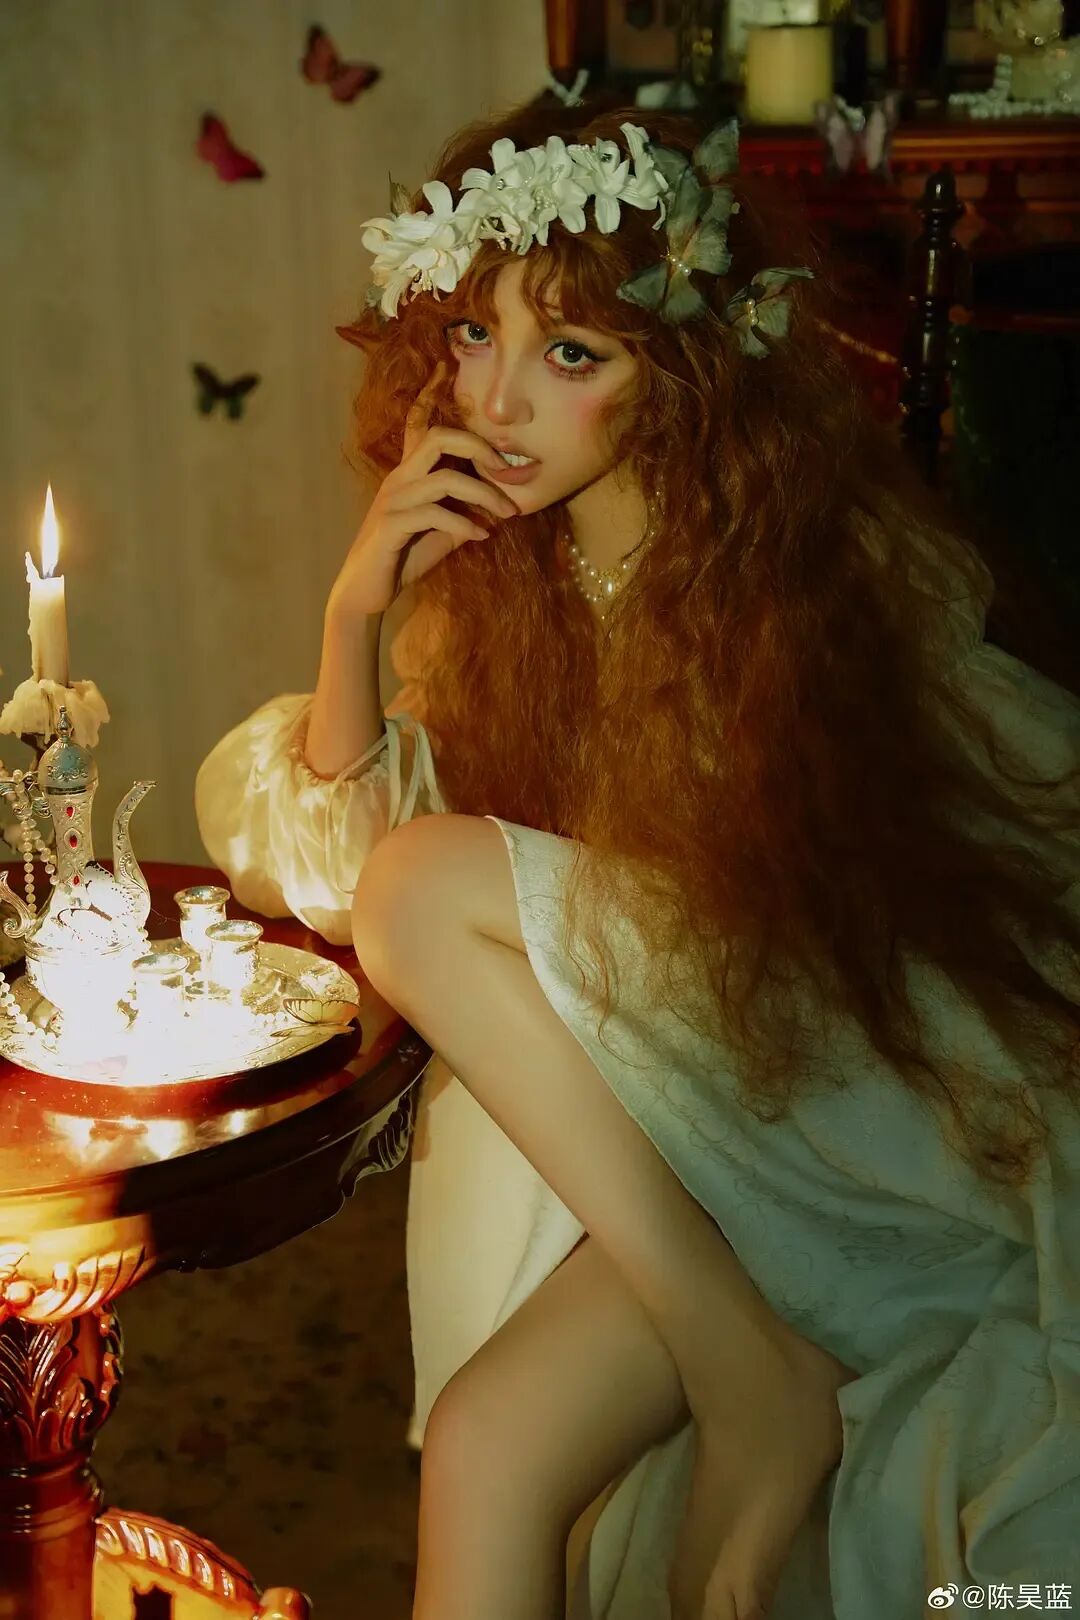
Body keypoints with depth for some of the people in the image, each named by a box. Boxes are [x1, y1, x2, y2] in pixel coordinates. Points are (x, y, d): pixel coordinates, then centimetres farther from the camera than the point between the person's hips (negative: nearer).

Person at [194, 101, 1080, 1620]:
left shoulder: (833, 558, -12)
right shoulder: (483, 559, 2)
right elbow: (339, 857, 2)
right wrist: (356, 606, -12)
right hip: (611, 1114, 4)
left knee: (434, 883, -24)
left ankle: (756, 1377, -22)